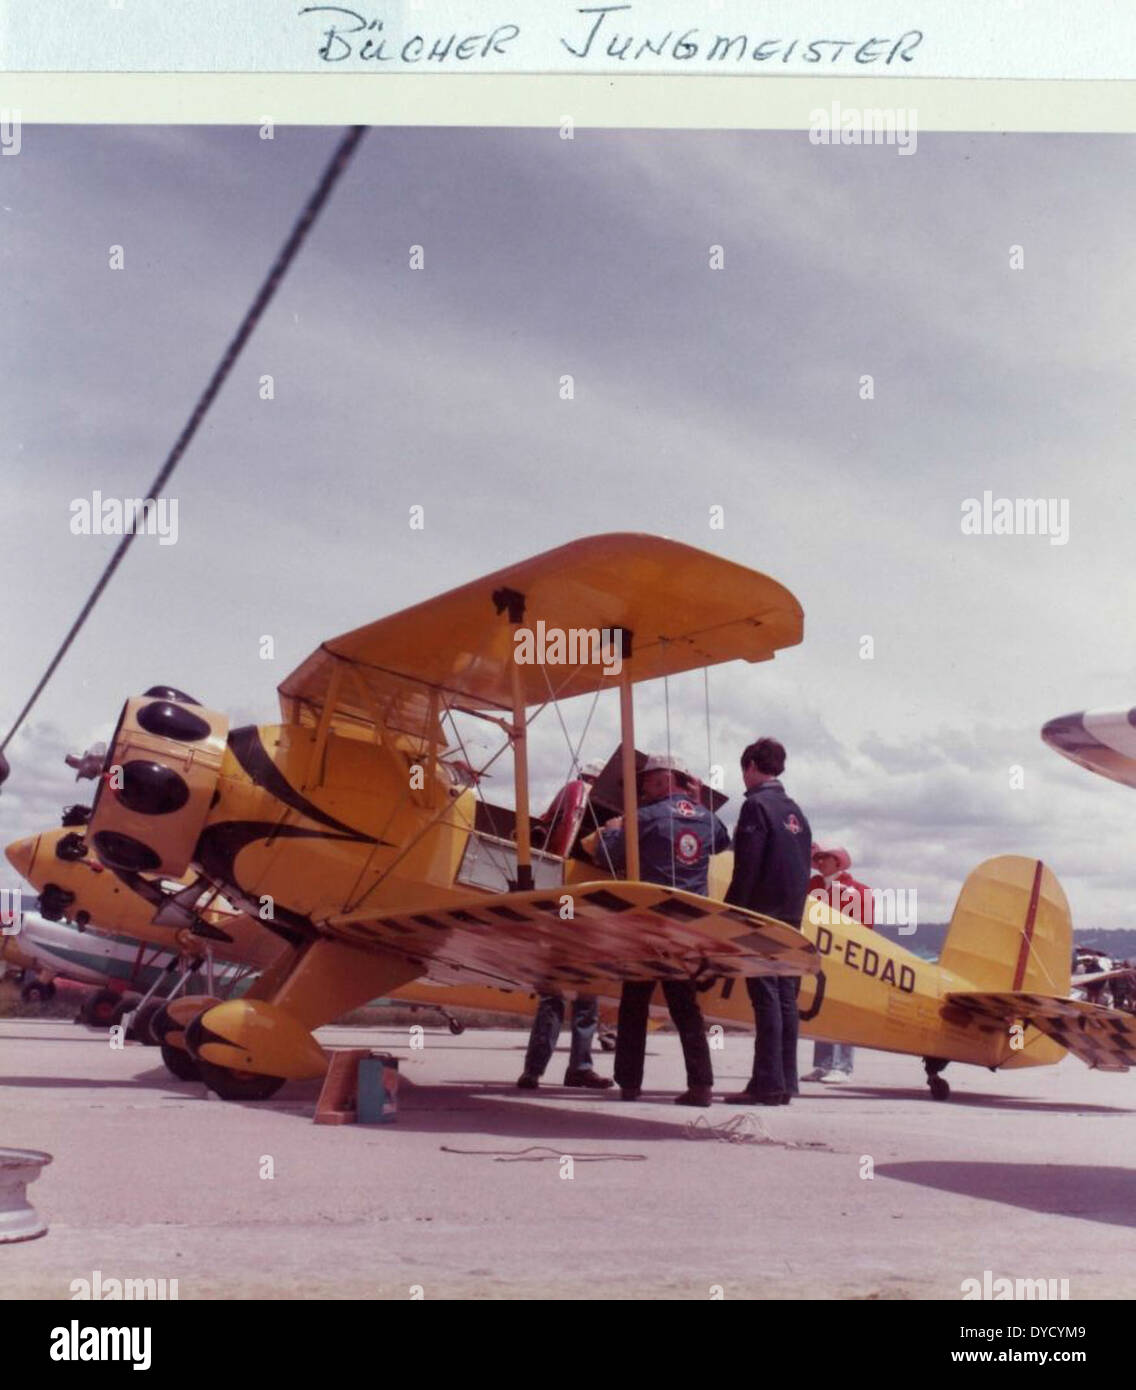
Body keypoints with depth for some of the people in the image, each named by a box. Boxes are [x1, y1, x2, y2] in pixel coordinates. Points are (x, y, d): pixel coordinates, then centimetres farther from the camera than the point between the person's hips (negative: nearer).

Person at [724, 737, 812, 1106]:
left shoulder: (757, 805, -8)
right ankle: (785, 1082, 11)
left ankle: (767, 1083, -8)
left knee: (766, 998, -8)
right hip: (791, 919, 8)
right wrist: (793, 911, 19)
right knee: (785, 999, 8)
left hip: (761, 915, -8)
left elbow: (746, 869, -16)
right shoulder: (795, 811, 17)